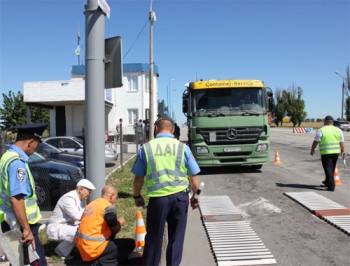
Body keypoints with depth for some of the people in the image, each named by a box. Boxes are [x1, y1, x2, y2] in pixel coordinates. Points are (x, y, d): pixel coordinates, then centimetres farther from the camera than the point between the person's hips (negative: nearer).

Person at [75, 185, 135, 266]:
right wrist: (120, 223, 17)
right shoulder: (109, 207, -11)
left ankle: (97, 259, 13)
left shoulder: (92, 204, 13)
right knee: (130, 244, -3)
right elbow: (115, 229, -5)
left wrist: (115, 222, 23)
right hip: (93, 247, -9)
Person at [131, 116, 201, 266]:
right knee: (176, 237, 14)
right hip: (180, 196, 1)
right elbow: (194, 177, 2)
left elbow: (138, 177, 3)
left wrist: (137, 196, 18)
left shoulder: (146, 148, -1)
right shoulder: (182, 147, 0)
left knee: (154, 237, 14)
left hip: (157, 198, -1)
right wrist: (195, 196, 16)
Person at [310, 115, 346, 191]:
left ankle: (331, 186, -7)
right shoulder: (338, 130, 7)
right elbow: (341, 142, 9)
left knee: (328, 169, -1)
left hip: (326, 153, -5)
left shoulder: (321, 130, -7)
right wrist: (343, 151, 18)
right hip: (336, 152, 5)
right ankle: (327, 182, 35)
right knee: (332, 168, 19)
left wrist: (312, 150, 5)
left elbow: (316, 142, -7)